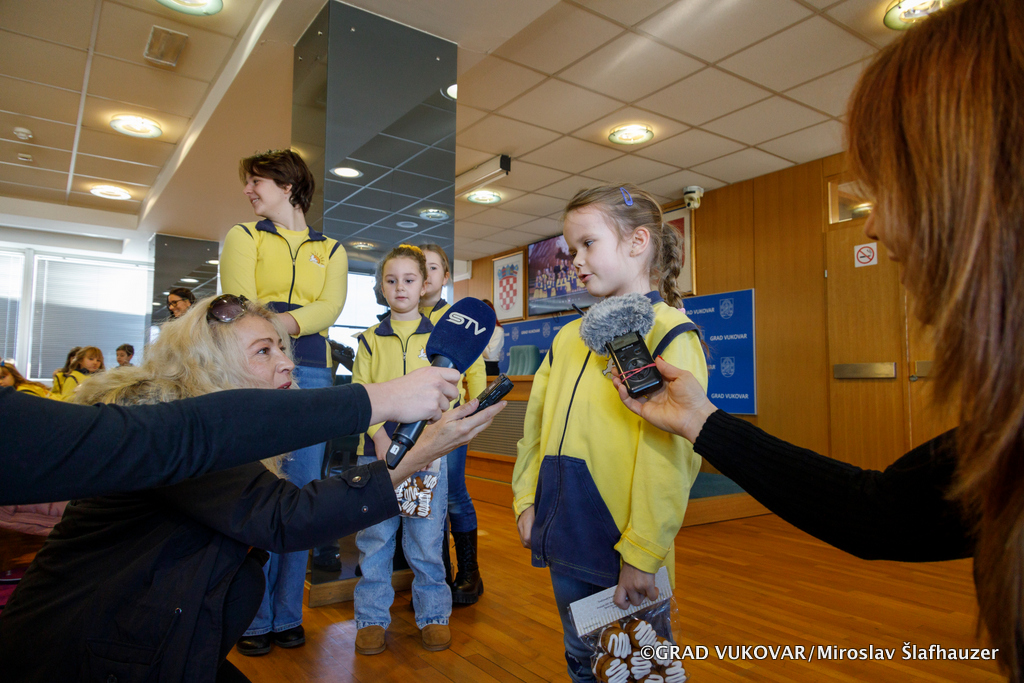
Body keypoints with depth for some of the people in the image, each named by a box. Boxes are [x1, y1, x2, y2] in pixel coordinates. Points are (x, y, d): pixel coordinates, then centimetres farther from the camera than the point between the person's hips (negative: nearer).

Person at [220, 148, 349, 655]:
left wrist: (280, 323, -18)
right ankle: (253, 619, 11)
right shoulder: (243, 237, 15)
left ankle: (287, 614, 14)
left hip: (311, 377, 1)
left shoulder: (331, 250, 18)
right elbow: (239, 307, 0)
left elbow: (330, 308, 1)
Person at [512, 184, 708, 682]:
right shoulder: (568, 338, 9)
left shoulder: (669, 334, -13)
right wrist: (527, 500, 8)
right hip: (565, 544, 7)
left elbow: (669, 454, -19)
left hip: (626, 554, -6)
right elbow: (537, 423, 13)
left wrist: (643, 553, -19)